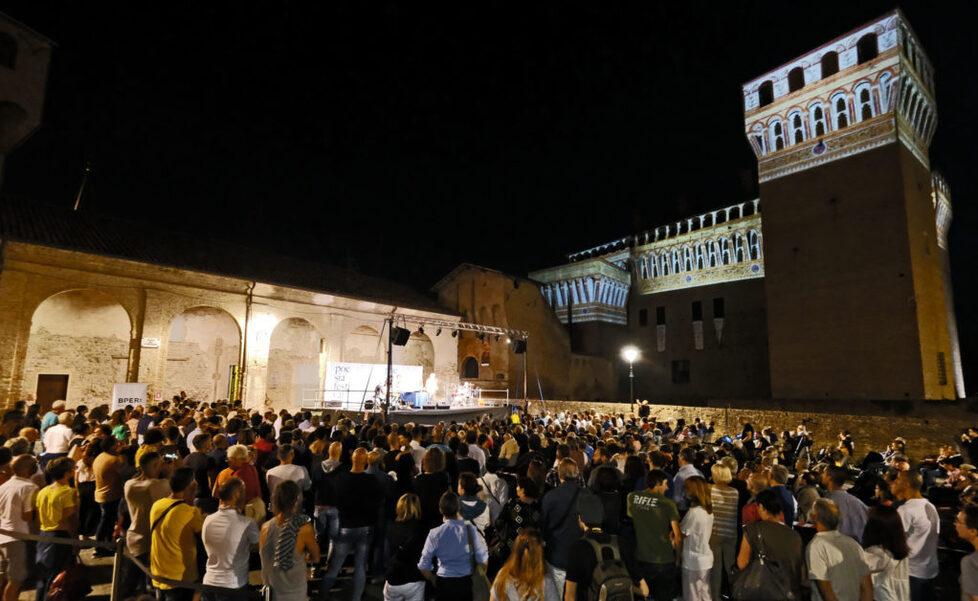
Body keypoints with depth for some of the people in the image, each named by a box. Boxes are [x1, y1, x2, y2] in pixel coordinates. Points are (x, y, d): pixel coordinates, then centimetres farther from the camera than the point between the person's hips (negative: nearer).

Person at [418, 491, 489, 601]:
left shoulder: (435, 534, -14)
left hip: (444, 584, 0)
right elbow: (483, 560, -10)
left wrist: (434, 581, 10)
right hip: (466, 583, 0)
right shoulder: (470, 529, -14)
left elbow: (423, 566, -9)